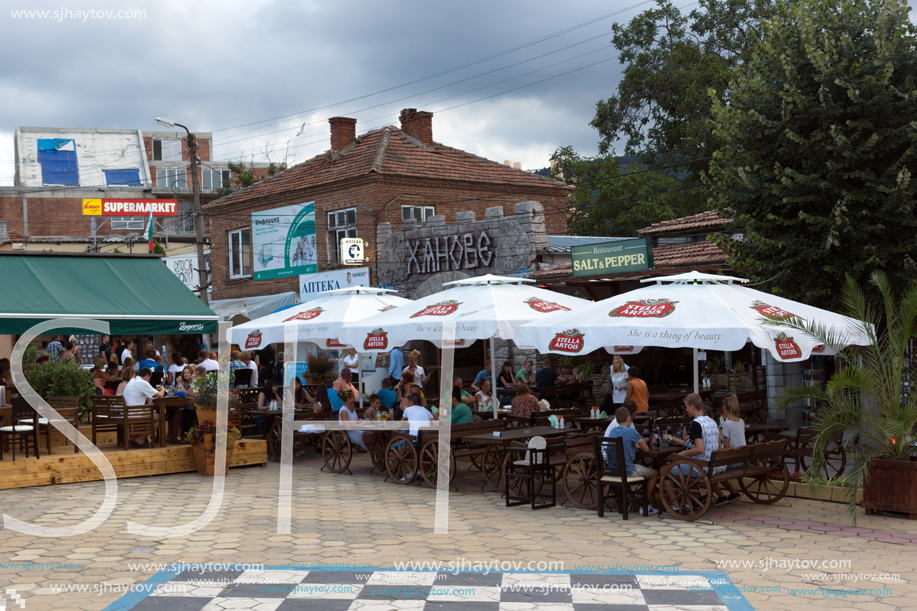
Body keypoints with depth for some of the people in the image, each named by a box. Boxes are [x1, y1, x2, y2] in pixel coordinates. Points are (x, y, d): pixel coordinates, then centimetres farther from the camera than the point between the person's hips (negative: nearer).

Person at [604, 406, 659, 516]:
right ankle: (645, 506, 15)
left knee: (644, 467, 33)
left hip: (612, 470, 7)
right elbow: (646, 449, -6)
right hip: (627, 471, -7)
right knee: (654, 473, 17)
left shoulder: (612, 431, 6)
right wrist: (638, 446, 13)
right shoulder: (631, 431, -14)